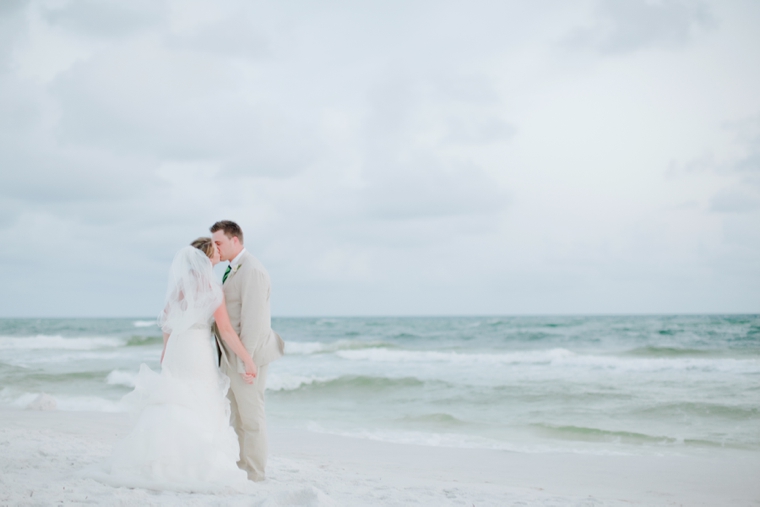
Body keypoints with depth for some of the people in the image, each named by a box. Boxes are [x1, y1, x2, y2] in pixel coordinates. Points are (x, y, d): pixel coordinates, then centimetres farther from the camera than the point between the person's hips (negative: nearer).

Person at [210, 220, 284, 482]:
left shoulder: (252, 271, -17)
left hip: (246, 354, -10)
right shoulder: (234, 270, 15)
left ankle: (254, 473, 6)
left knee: (251, 413, -2)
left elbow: (253, 319, -21)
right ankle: (241, 466, 23)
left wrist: (245, 359, -22)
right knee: (237, 413, 14)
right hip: (231, 356, 10)